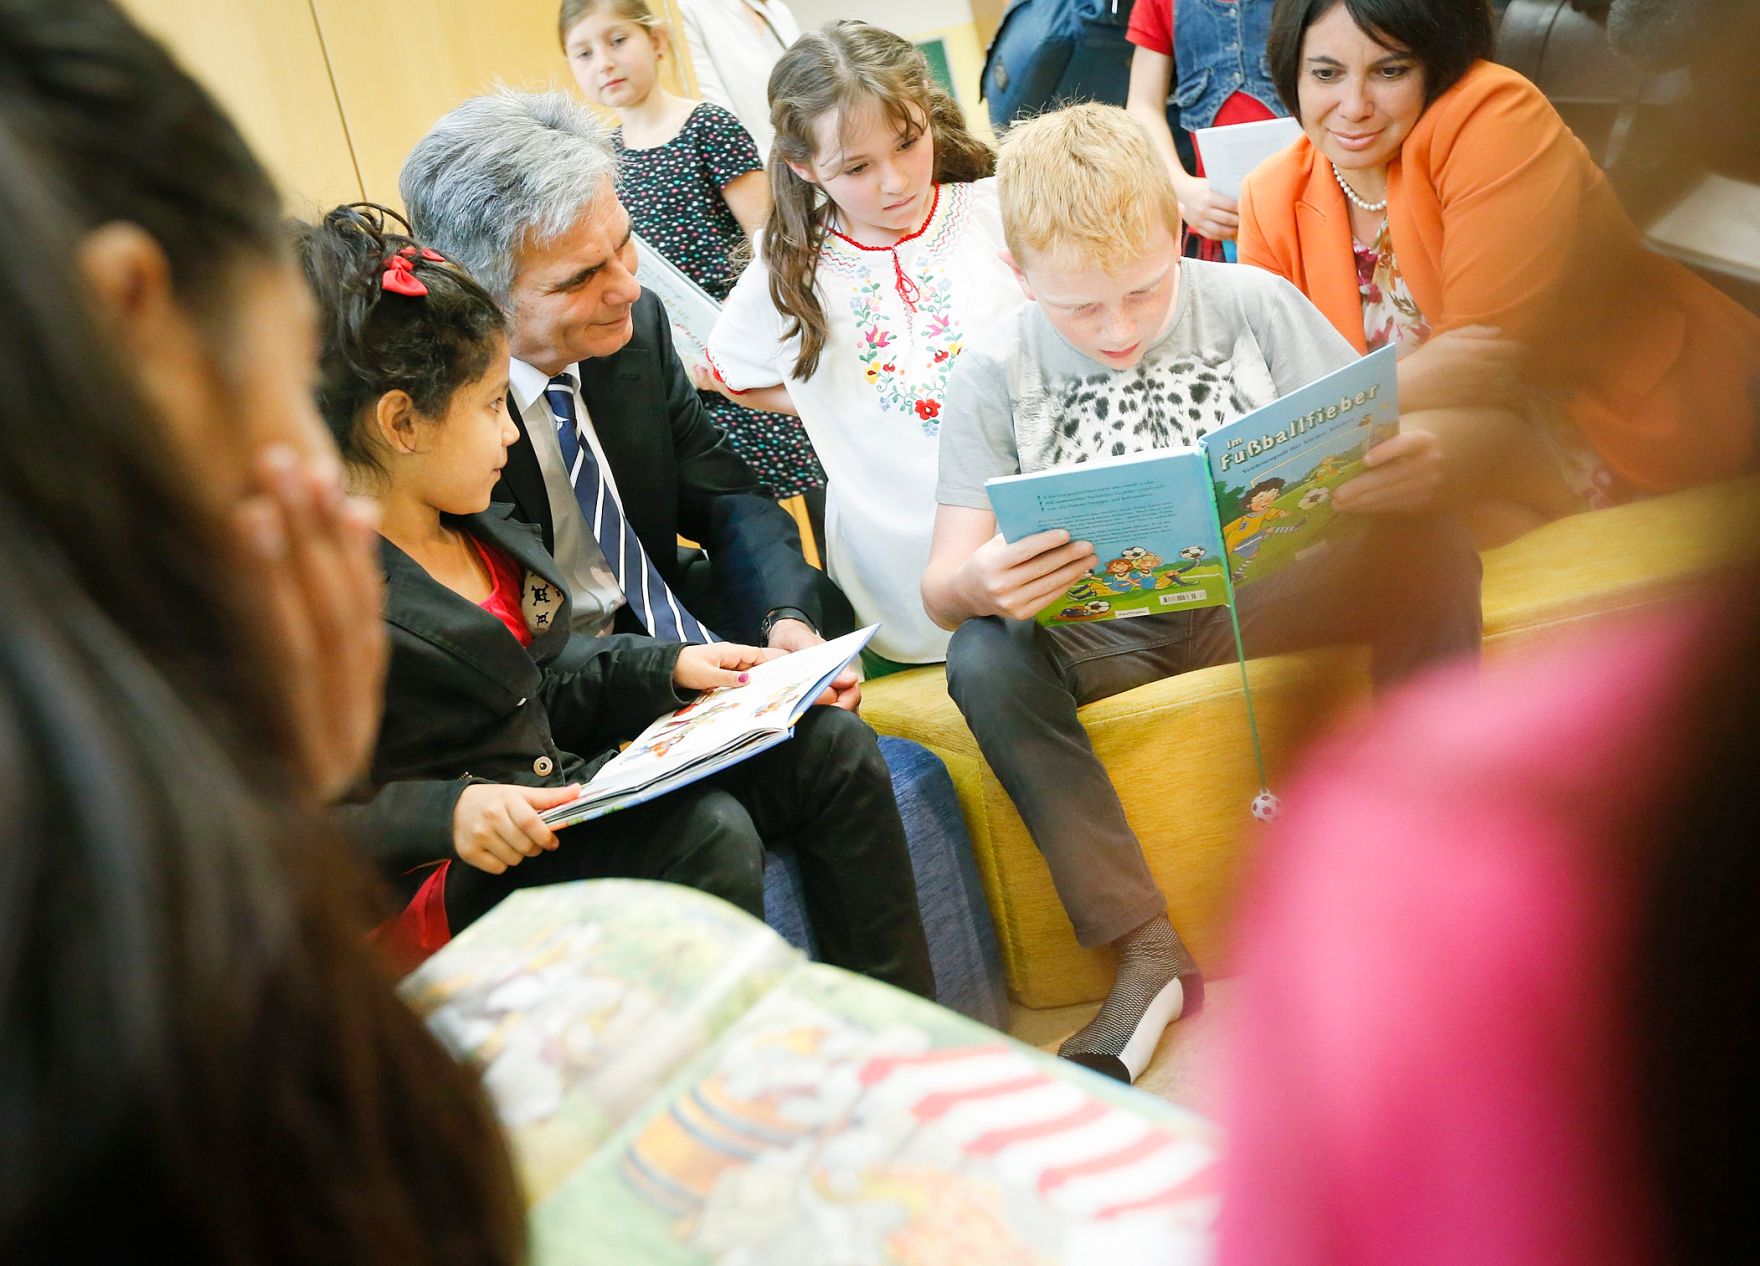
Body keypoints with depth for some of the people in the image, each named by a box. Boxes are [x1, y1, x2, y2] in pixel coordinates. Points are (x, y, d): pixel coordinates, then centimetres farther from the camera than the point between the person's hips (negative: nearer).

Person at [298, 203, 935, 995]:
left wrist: (667, 668, 10)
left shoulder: (472, 530, 13)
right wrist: (442, 815, -29)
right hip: (450, 884, -9)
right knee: (704, 832, -32)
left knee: (830, 747, -2)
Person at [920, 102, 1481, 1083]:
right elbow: (941, 585, -9)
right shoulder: (998, 375, -5)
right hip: (1106, 631, 0)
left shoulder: (1253, 304, -4)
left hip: (1260, 594, 0)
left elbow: (1375, 454, -2)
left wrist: (1416, 474, -29)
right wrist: (978, 584, -36)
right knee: (982, 660, -30)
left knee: (1437, 554, -25)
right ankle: (1148, 950, -22)